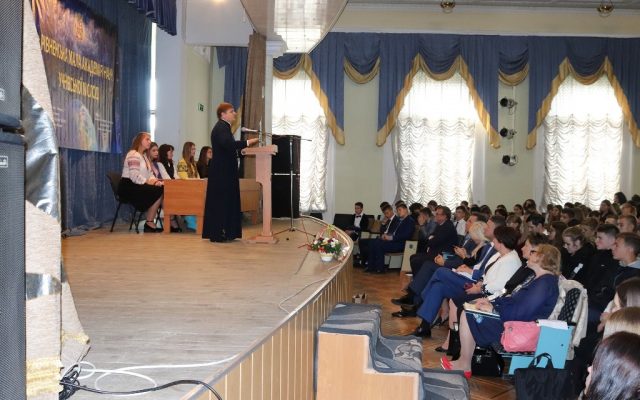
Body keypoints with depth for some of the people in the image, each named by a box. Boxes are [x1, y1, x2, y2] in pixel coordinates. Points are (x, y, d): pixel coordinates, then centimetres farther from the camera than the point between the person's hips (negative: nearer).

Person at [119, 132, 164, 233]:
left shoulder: (144, 156, 23)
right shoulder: (133, 155, -9)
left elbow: (149, 174, 16)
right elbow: (134, 176, -20)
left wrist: (155, 181, -4)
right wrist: (148, 182, -25)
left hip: (138, 186, 9)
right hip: (129, 187, -9)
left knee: (163, 189, -13)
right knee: (159, 192, -25)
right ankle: (150, 223, -19)